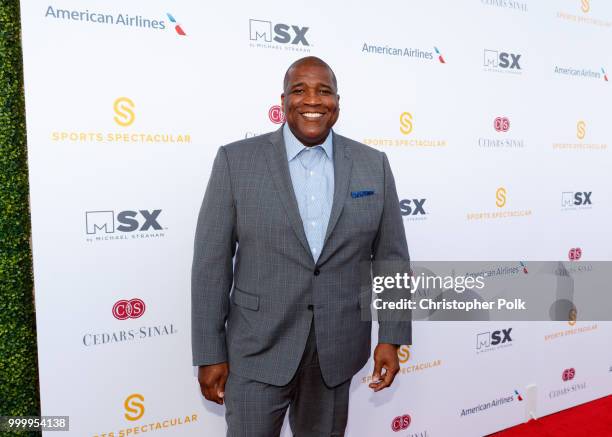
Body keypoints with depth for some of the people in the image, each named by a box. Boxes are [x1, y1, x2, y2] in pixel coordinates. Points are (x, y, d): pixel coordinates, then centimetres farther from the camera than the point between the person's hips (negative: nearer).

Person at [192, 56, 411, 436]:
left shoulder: (373, 165, 0)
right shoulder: (236, 161, -6)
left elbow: (391, 256, 4)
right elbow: (212, 262, -6)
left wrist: (392, 338, 0)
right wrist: (210, 354, -5)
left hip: (338, 348, 3)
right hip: (258, 350, -2)